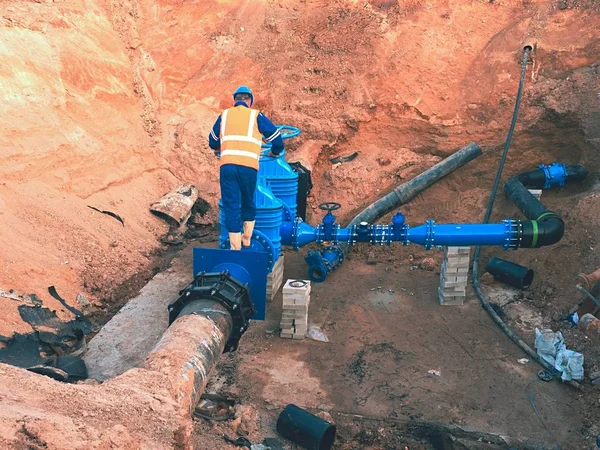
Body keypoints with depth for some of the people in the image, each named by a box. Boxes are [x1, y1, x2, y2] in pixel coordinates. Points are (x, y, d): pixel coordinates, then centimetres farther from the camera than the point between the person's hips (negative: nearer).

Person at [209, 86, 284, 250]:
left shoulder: (224, 115, 19)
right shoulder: (256, 115, 12)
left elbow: (213, 141, 32)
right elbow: (277, 138, 13)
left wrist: (218, 150, 53)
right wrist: (275, 152, 33)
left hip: (226, 165, 1)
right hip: (248, 166, -1)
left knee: (231, 207, 5)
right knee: (248, 203, 19)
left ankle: (235, 248, 6)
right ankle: (246, 241, 28)